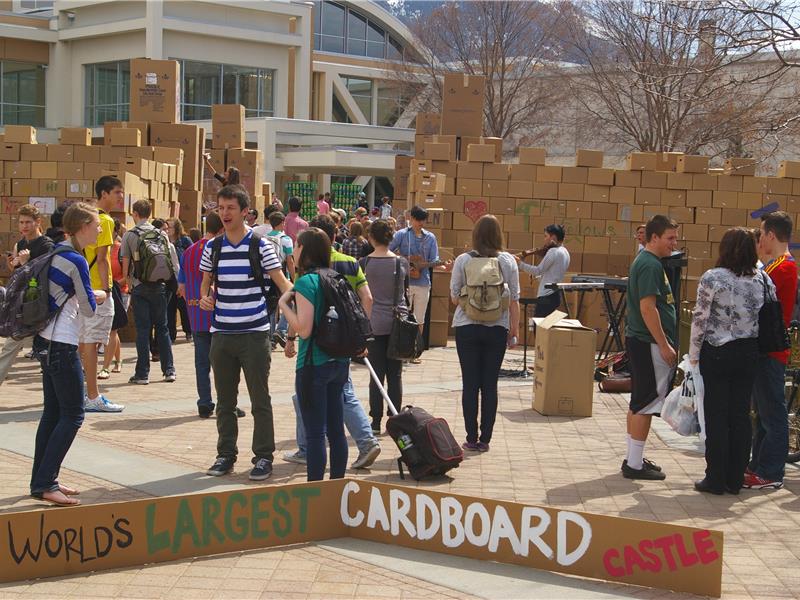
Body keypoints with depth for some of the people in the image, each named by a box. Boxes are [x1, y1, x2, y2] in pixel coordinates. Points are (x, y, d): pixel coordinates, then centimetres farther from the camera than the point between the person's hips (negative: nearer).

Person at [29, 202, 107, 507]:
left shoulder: (56, 253, 11)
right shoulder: (77, 261, -16)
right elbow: (89, 308, -9)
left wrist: (88, 296, 11)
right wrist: (99, 297, 11)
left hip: (47, 342, 10)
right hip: (62, 346, -10)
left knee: (53, 413, 12)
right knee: (72, 416, -5)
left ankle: (42, 481, 16)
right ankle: (45, 484, -6)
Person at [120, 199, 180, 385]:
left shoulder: (129, 236, -4)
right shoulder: (162, 234, 5)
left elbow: (125, 264, -2)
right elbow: (172, 261, 5)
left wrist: (129, 283, 12)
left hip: (140, 287, -3)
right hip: (160, 286, 3)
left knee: (142, 330, 0)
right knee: (162, 328, 11)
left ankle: (142, 373, 0)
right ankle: (169, 370, 11)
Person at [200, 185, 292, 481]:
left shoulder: (261, 245, -5)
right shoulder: (212, 248, 8)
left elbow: (282, 282, -8)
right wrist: (205, 298, -5)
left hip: (255, 334, -4)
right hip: (222, 334, 4)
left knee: (260, 399, 2)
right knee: (225, 400, 12)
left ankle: (263, 457, 11)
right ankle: (226, 455, 23)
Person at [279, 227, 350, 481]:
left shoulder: (306, 282, -14)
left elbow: (304, 329, -19)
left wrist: (284, 304, -8)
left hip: (314, 364, -7)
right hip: (340, 362, 7)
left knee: (315, 433, -1)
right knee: (336, 430, 14)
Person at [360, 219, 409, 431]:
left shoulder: (364, 263, -7)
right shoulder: (402, 262, -1)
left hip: (374, 322, -2)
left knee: (377, 374, 4)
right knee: (395, 374, 9)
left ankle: (376, 421, 5)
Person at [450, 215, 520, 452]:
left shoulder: (463, 260, -4)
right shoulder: (508, 261, -1)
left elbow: (454, 297, 0)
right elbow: (514, 299, -1)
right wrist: (514, 331, 6)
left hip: (467, 327, -1)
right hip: (497, 328, 1)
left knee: (470, 384, 5)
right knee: (490, 384, 6)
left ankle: (471, 439, 7)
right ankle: (485, 439, 9)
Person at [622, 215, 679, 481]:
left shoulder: (644, 261, 16)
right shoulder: (650, 265, -16)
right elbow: (647, 308, -22)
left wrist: (664, 343, 23)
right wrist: (664, 345, -20)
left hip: (638, 340, 11)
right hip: (649, 343, -11)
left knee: (639, 403, 15)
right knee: (646, 403, -5)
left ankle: (634, 459, 23)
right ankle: (635, 464, 0)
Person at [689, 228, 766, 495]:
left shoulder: (712, 278, -12)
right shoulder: (763, 280, 1)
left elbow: (700, 319, -10)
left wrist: (693, 355, -1)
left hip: (717, 353, -4)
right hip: (749, 353, 4)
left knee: (716, 415, 3)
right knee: (741, 415, 9)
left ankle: (716, 479, 6)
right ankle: (735, 479, 15)